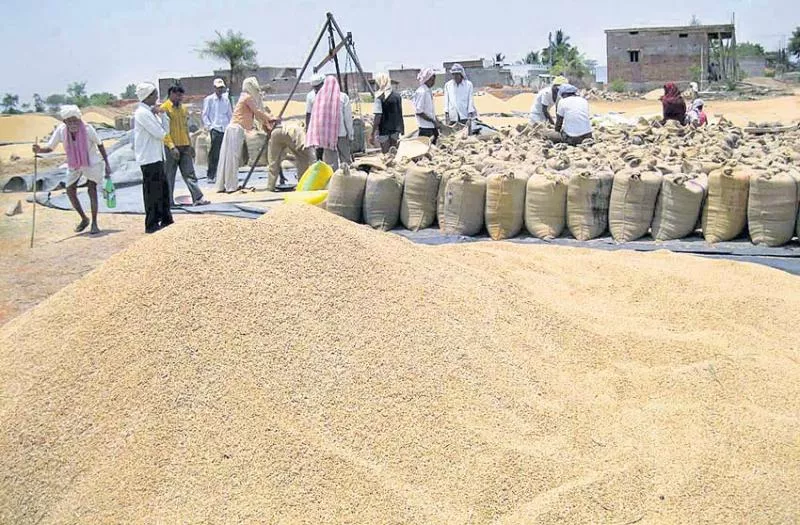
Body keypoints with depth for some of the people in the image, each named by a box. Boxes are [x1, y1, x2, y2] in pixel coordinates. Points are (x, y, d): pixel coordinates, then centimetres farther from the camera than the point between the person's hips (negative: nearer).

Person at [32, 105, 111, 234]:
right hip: (73, 165, 4)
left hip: (91, 163, -4)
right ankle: (84, 219, 23)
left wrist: (107, 164, -6)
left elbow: (99, 144, -8)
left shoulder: (87, 129, -23)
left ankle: (94, 224, -6)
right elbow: (50, 148, -10)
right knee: (70, 191, 3)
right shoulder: (61, 130, -17)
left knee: (92, 190, -11)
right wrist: (39, 150, -33)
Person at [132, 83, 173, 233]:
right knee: (152, 192, -3)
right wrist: (159, 114, -1)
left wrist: (160, 114, -1)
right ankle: (151, 225, 5)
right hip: (149, 159, -10)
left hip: (157, 157, 10)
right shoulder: (142, 113, -16)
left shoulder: (149, 111, 14)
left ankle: (165, 220, 26)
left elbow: (164, 131, 13)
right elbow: (160, 134, -19)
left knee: (163, 190, 16)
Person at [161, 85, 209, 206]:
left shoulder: (183, 108, 13)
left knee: (189, 173, 0)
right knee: (169, 176, 4)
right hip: (171, 147, -5)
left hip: (185, 147, 5)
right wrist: (171, 147, -20)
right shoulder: (164, 108, -6)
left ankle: (198, 198, -5)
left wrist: (190, 145, 17)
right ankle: (168, 201, 11)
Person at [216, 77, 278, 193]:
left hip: (235, 129, 9)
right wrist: (270, 119, 6)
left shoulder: (248, 97, 21)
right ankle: (232, 186, -7)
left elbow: (257, 113, 21)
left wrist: (267, 121, 16)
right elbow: (258, 112, -5)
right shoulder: (248, 98, -7)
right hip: (236, 129, -9)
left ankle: (222, 186, 8)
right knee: (233, 158, -8)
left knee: (229, 158, 7)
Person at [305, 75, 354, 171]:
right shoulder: (343, 97, -3)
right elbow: (348, 117, -3)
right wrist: (350, 133, 5)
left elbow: (315, 116, 3)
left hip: (326, 133, 2)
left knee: (329, 158, 5)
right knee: (345, 158, 6)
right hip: (341, 132, -2)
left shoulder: (319, 96, 2)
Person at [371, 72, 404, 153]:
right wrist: (401, 130, 16)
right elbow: (400, 114, 9)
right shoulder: (397, 96, 4)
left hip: (384, 130, -6)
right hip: (396, 130, 6)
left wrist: (373, 133, -14)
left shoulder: (379, 98, -14)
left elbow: (378, 117, -17)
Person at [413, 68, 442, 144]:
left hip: (432, 126, 9)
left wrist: (436, 120, 8)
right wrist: (434, 121, -17)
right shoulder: (421, 92, -16)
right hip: (426, 127, -9)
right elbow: (419, 112, -20)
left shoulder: (429, 91, 12)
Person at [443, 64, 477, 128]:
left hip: (465, 116, -1)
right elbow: (446, 100, 10)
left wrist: (470, 114, -3)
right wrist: (446, 113, 4)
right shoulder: (448, 85, 8)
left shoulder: (468, 84, 3)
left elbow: (470, 100, 3)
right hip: (453, 116, 1)